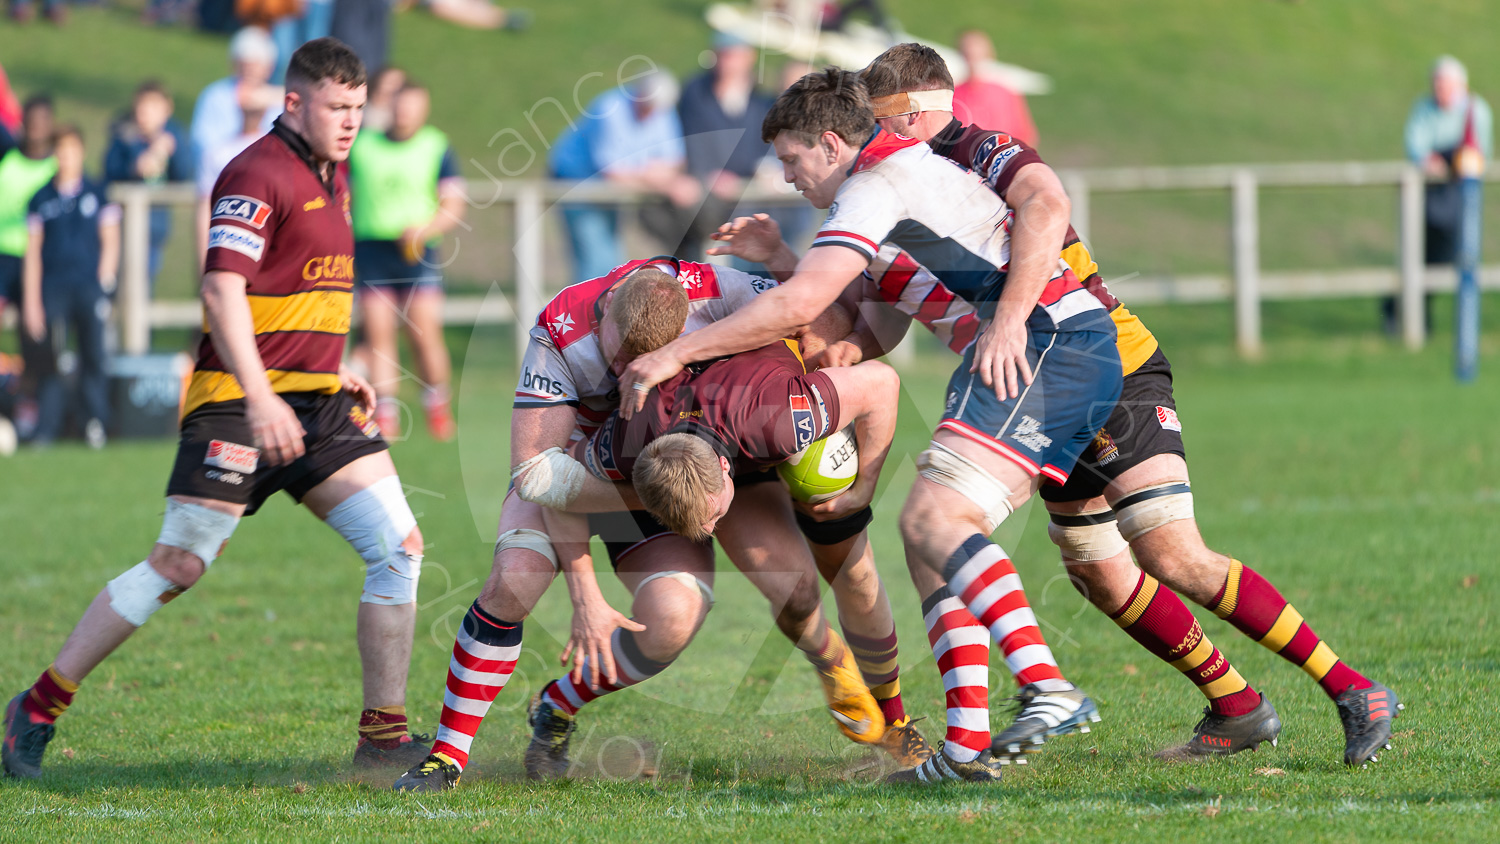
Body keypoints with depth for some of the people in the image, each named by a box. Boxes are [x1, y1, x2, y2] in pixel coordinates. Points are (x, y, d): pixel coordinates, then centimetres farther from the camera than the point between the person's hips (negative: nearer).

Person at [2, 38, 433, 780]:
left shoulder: (330, 176, 17)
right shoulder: (258, 175, -13)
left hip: (317, 403, 8)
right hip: (238, 403, -8)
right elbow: (223, 289, -24)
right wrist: (260, 399, -32)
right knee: (179, 566, -8)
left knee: (399, 546, -3)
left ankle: (383, 733, 2)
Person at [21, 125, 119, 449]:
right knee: (51, 358, -4)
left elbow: (110, 242, 9)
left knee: (93, 355, -5)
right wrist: (32, 299, 3)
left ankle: (96, 422, 4)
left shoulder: (97, 193, 8)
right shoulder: (42, 199, 10)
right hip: (53, 289, 0)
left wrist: (104, 281, -2)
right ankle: (46, 426, 1)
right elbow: (33, 250, 9)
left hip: (90, 286, 0)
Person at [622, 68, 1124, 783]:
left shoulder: (876, 185, -5)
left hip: (1042, 341, -10)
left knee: (932, 519, -22)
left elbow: (800, 304, -15)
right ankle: (969, 743, -5)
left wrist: (675, 354, -8)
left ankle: (1049, 690, -37)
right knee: (929, 538, 5)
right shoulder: (917, 166, 26)